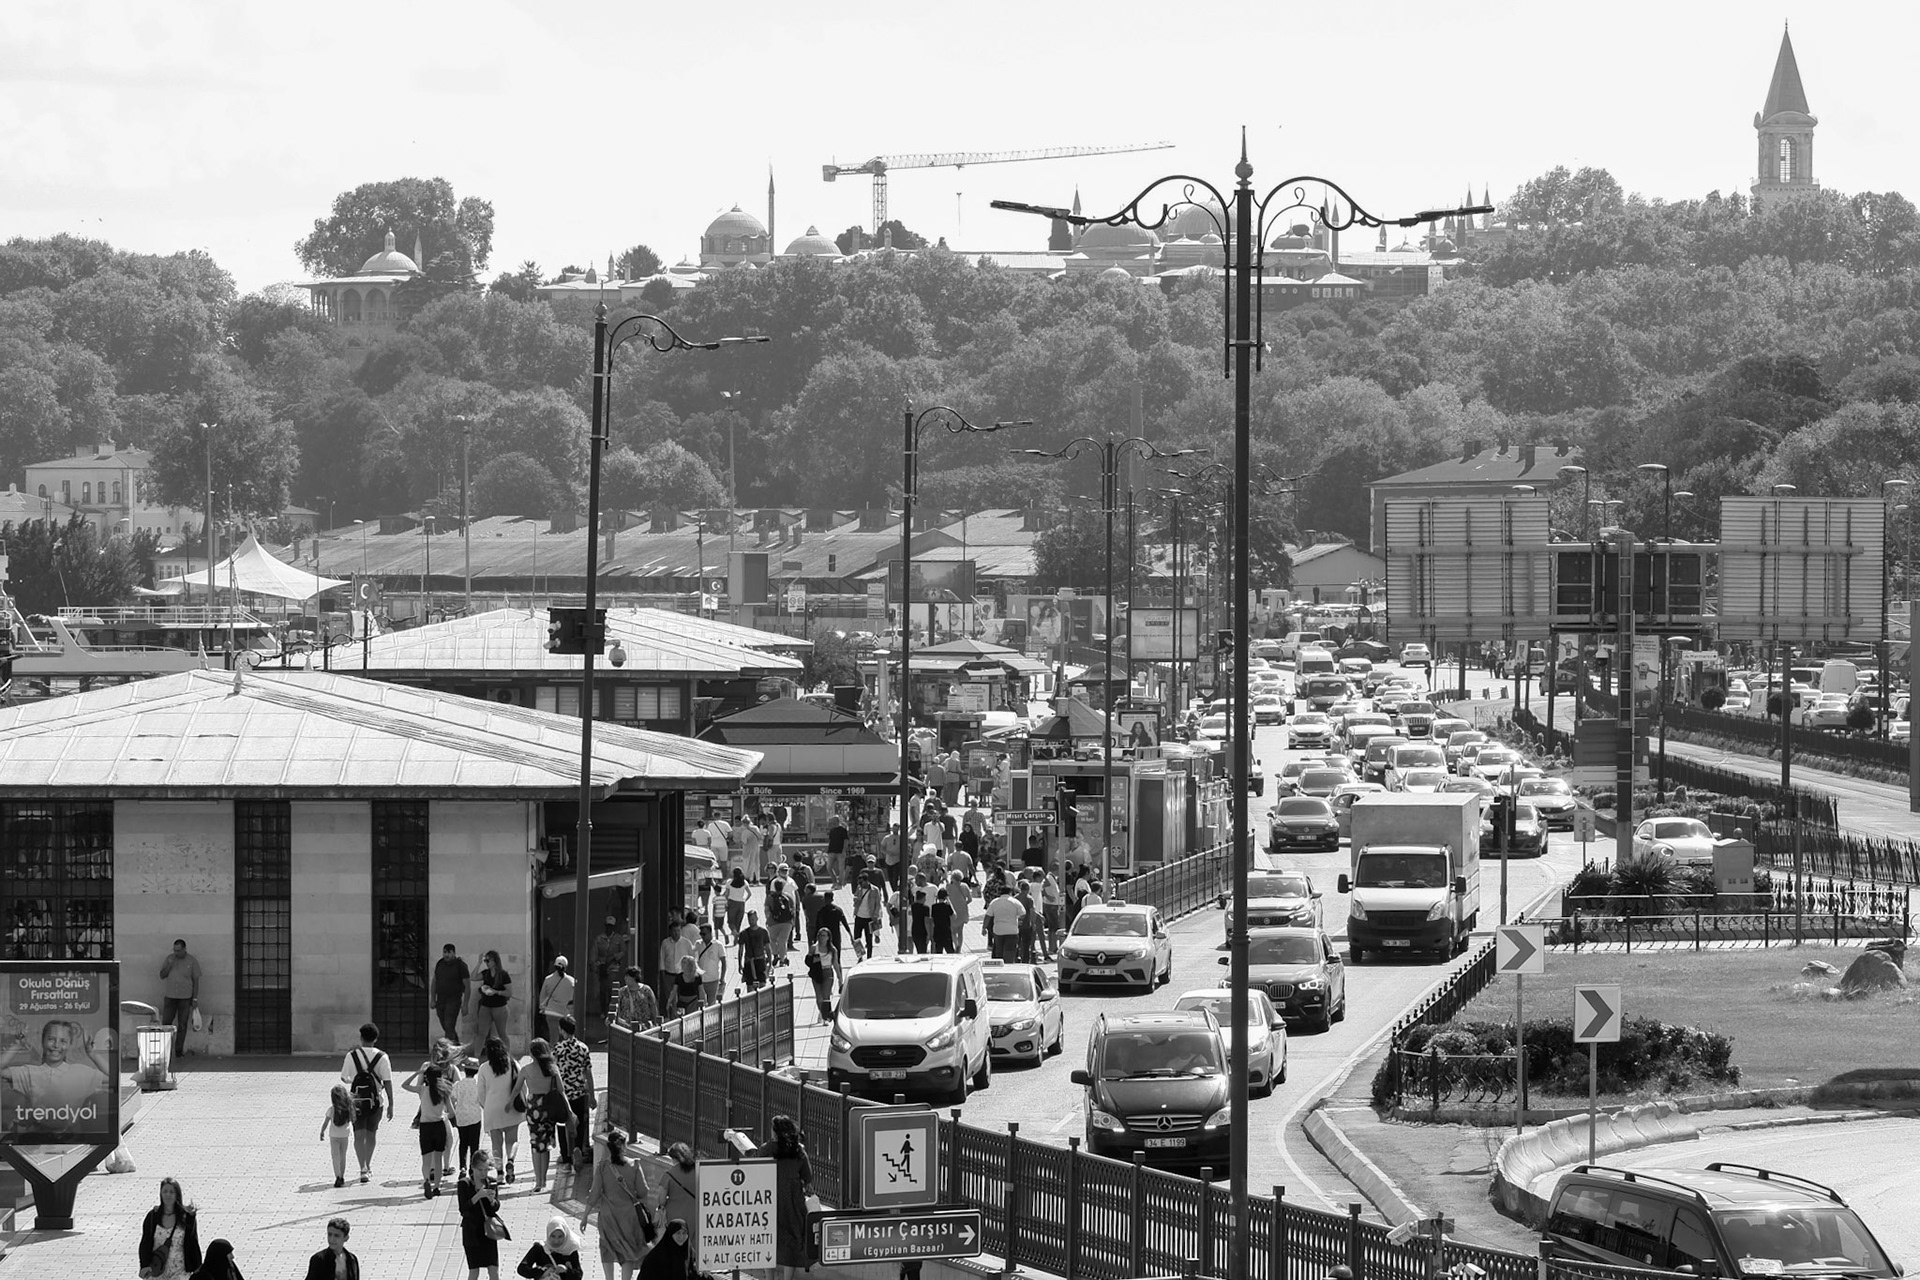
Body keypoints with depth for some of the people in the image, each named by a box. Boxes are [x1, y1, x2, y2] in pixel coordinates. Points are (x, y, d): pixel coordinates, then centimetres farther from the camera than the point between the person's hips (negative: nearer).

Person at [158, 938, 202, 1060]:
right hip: (170, 996, 2)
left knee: (182, 1025, 1)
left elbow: (196, 980, -1)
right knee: (166, 1023, -2)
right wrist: (169, 964, -13)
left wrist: (195, 998, -5)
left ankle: (179, 1051, 7)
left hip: (185, 998, -2)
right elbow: (162, 976, 3)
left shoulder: (192, 961, -4)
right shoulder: (169, 958, 3)